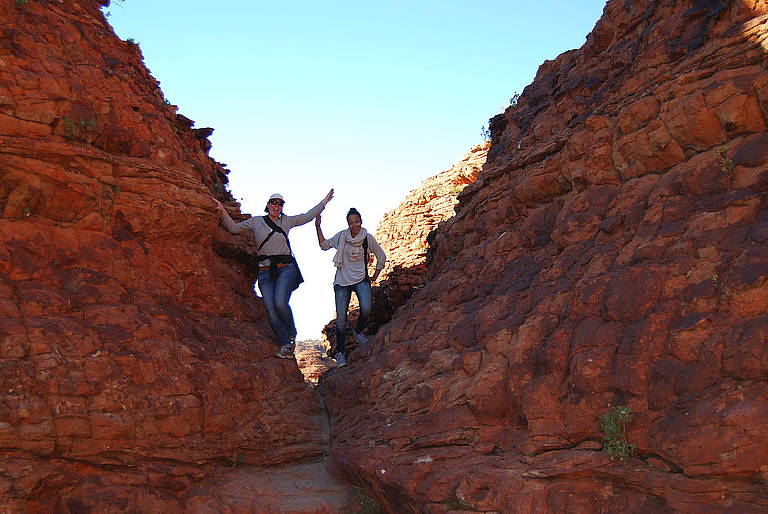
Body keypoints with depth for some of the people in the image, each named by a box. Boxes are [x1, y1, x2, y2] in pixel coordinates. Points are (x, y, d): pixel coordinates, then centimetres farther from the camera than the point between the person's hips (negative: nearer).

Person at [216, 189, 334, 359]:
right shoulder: (256, 222, 12)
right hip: (265, 271, 1)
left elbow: (308, 216, 21)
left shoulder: (286, 221, 13)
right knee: (271, 311, -10)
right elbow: (233, 227, 11)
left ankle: (292, 336, 2)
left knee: (280, 302, -23)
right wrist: (223, 213, -5)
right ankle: (285, 347, -3)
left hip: (286, 268, -1)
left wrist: (324, 201, 21)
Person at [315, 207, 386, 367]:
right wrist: (318, 227, -7)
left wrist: (375, 276, 9)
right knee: (341, 319, -2)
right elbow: (324, 245, 2)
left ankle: (358, 332, 9)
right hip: (342, 282, 1)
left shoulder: (368, 238, -2)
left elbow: (381, 257, 9)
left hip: (361, 280, 0)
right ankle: (340, 352, 10)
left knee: (366, 309, -24)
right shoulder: (341, 236, -2)